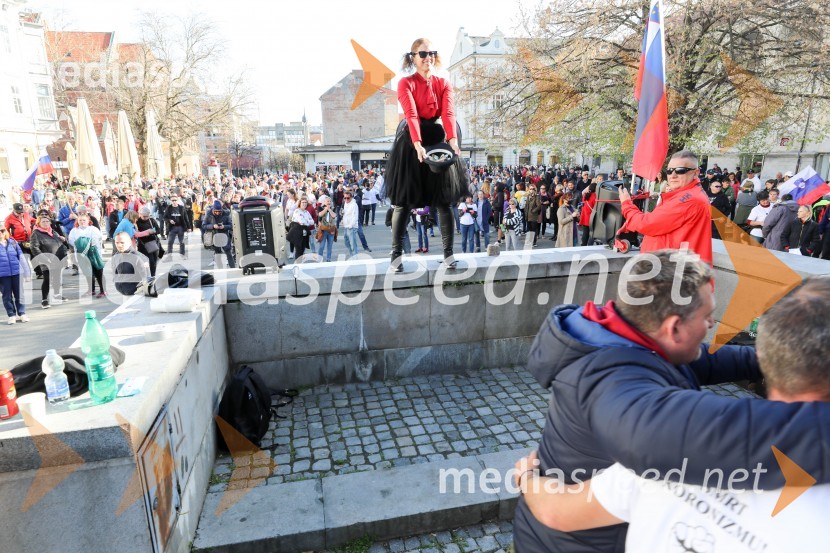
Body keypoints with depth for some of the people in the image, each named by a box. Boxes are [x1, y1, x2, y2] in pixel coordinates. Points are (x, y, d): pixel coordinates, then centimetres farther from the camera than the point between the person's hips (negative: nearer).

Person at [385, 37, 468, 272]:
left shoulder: (443, 83, 8)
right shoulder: (406, 83, -2)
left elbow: (448, 113, -10)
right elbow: (411, 115, -19)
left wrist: (453, 140, -29)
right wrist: (418, 144, -35)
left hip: (438, 141, 3)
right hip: (410, 144, -3)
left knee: (444, 200, -1)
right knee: (403, 200, -3)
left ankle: (448, 252, 5)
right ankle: (396, 253, 3)